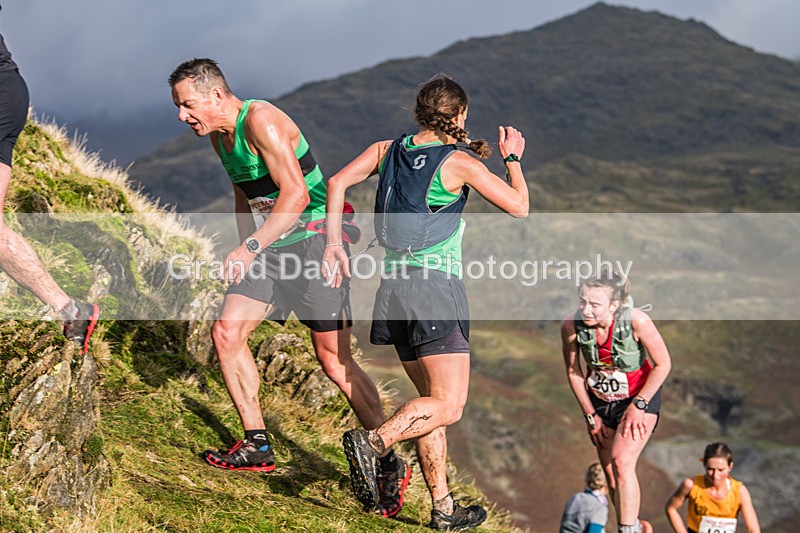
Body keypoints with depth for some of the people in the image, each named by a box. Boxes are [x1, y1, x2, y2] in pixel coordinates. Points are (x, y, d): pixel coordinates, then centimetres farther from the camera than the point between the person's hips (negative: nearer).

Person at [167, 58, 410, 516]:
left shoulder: (262, 122, -20)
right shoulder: (220, 136, 10)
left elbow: (295, 195, -28)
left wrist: (250, 248, -31)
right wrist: (245, 256, 23)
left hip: (313, 241, -9)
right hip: (269, 248, 9)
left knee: (335, 361, -8)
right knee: (227, 331, -3)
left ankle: (392, 464, 3)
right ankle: (257, 446, 7)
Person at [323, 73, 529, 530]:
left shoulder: (387, 150, 10)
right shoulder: (460, 163, -5)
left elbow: (338, 182, 2)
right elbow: (520, 207, 2)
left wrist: (335, 244, 3)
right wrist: (513, 158, 17)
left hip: (395, 287, 7)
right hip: (436, 286, -7)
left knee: (433, 400, 13)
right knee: (448, 405, -8)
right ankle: (373, 442, -30)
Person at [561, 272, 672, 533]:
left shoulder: (636, 321, -30)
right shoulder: (571, 325, -22)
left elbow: (663, 364, -15)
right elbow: (573, 371, -4)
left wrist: (638, 405, -15)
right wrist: (590, 415, 0)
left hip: (641, 396, -4)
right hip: (599, 400, 4)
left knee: (622, 462, -21)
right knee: (610, 473, 8)